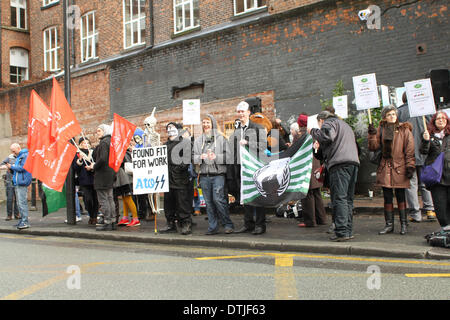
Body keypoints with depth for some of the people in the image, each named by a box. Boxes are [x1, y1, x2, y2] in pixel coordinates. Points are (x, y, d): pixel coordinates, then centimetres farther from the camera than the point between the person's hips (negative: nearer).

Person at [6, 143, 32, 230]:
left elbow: (23, 168, -17)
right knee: (19, 203, 11)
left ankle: (25, 222, -12)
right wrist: (11, 168, 5)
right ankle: (23, 220, 17)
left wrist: (12, 167, -8)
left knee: (22, 202, -12)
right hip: (16, 183, 10)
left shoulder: (25, 155, -7)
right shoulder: (18, 157, 22)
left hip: (22, 182, -10)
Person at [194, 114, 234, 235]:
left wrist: (216, 157, -16)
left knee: (218, 199, -12)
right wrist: (200, 157, -9)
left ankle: (228, 224, 3)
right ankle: (213, 227, 14)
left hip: (218, 174, -4)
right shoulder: (198, 140, 15)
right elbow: (194, 157, 10)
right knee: (209, 202, 6)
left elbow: (228, 155, -3)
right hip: (204, 175, 4)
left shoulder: (221, 138, 3)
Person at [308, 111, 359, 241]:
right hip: (353, 162, 9)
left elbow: (327, 136, -14)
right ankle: (348, 231, 9)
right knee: (348, 199, 9)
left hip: (340, 164, -9)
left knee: (339, 198, -12)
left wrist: (313, 131, 2)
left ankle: (342, 232, -16)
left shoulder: (329, 122, 8)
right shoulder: (345, 125, 36)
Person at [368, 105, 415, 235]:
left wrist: (410, 166, -7)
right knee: (387, 196, 5)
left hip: (399, 167, -2)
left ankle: (403, 223, 13)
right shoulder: (381, 129, 9)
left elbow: (410, 150, 0)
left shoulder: (404, 130, 3)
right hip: (385, 167, 2)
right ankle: (389, 224, 12)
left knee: (400, 195, 2)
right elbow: (374, 147, 4)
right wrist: (372, 135, -11)